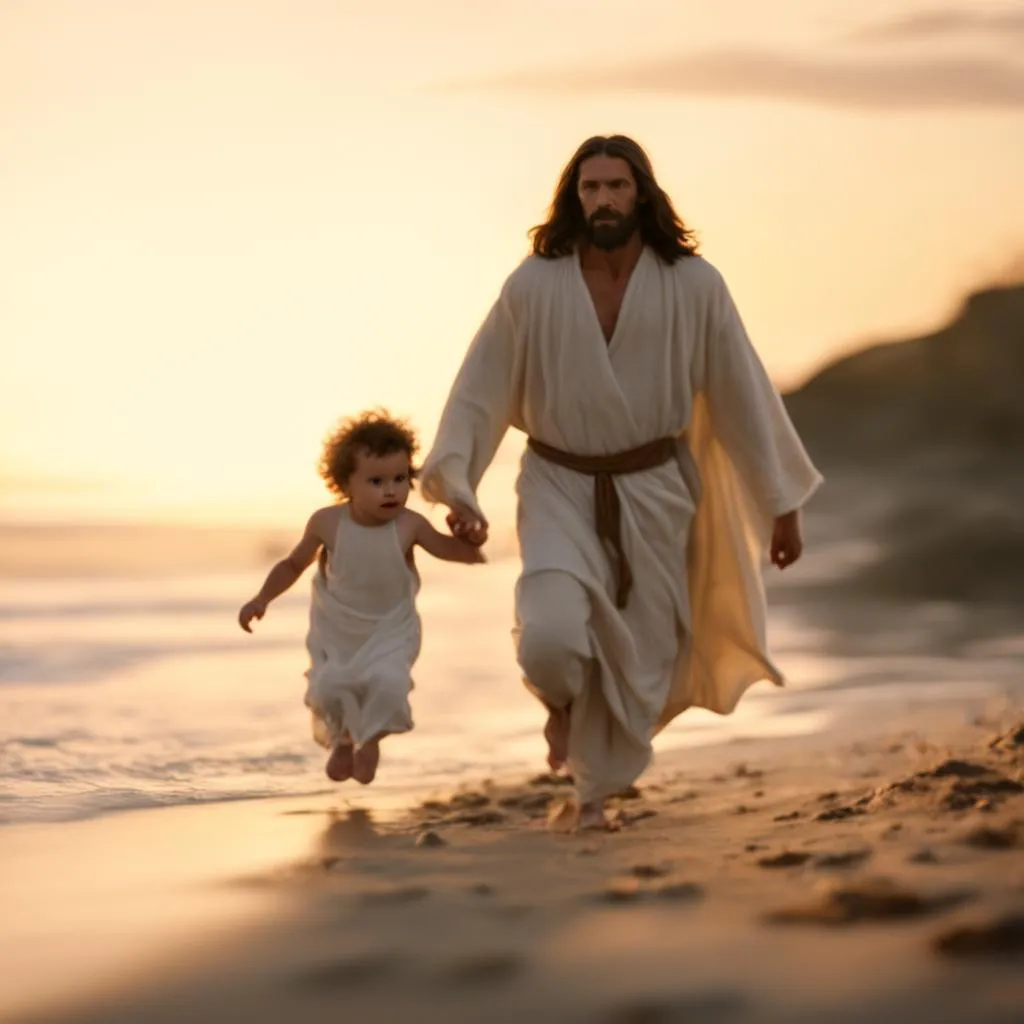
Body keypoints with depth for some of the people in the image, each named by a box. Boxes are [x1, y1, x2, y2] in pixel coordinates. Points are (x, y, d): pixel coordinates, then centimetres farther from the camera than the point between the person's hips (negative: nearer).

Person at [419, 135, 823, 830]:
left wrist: (782, 505, 3)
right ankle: (564, 704, 18)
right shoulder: (533, 287, -11)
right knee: (550, 640, -21)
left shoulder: (694, 286, -10)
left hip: (652, 491, 1)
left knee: (639, 655, 8)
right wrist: (458, 490, -11)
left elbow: (743, 395, -2)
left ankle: (598, 786, 36)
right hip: (560, 488, -1)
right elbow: (480, 392, -4)